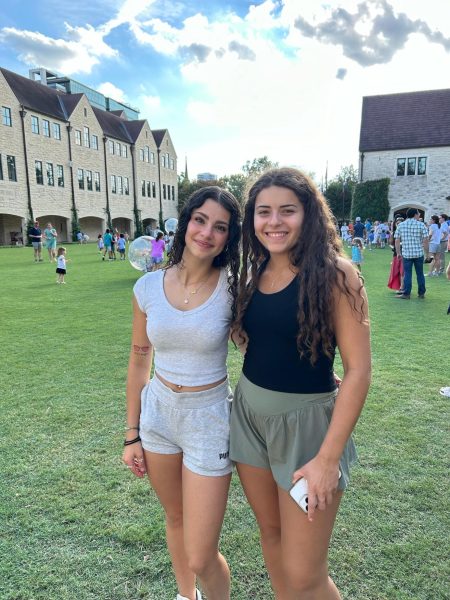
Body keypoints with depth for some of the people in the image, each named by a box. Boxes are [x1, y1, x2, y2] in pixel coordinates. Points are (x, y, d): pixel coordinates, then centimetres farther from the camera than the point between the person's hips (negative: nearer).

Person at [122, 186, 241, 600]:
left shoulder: (232, 287, -14)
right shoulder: (149, 286, -7)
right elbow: (139, 361, 2)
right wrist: (132, 434, 6)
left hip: (210, 418, -3)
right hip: (158, 411, 4)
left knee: (202, 558, 2)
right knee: (175, 518, 26)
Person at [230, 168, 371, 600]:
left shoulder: (334, 273, -16)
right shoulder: (254, 272, 2)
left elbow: (358, 370, -17)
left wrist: (327, 458, -17)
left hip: (305, 422, -5)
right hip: (249, 414, 6)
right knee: (270, 532, 23)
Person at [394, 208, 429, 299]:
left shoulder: (400, 225, 2)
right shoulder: (421, 225, -3)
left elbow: (397, 241, 1)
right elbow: (425, 240, -7)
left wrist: (398, 253, 9)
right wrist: (427, 252, 3)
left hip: (406, 254, 1)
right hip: (419, 253, -1)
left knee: (407, 274, 6)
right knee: (420, 274, 10)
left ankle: (406, 294, 7)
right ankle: (421, 293, 18)